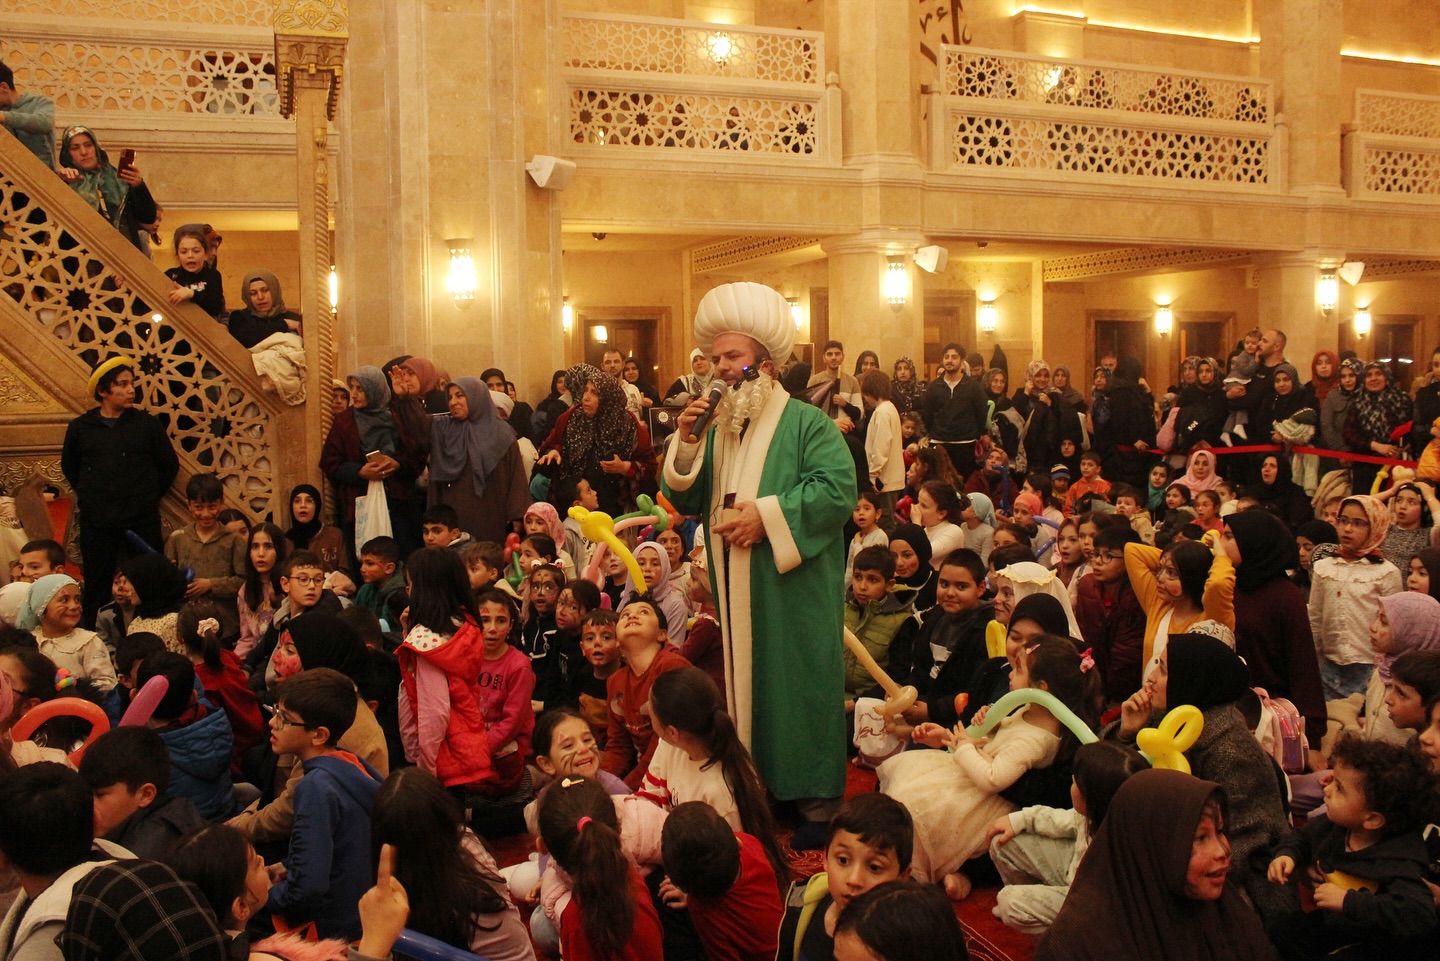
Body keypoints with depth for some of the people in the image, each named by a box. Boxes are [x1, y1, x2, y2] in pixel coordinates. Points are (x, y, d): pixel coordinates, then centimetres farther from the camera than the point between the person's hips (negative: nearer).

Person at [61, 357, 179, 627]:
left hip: (142, 522, 0)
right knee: (97, 588, 5)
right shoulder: (81, 427, 4)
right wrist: (91, 497, 15)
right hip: (97, 523, 1)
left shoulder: (147, 423, 2)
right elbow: (69, 468, 21)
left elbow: (170, 465, 12)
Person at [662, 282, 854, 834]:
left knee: (798, 683, 1)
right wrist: (685, 441, -8)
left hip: (793, 588, -5)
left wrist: (767, 513, -20)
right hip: (735, 593, 6)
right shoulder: (713, 429, 14)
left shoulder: (806, 423, -4)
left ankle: (813, 793, 12)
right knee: (742, 683, 11)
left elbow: (839, 489, -17)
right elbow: (685, 501, 7)